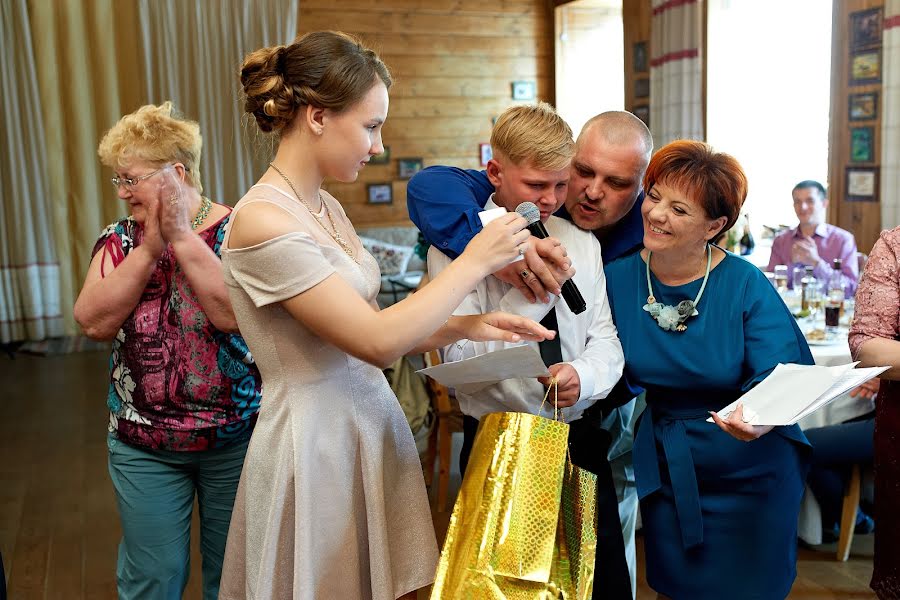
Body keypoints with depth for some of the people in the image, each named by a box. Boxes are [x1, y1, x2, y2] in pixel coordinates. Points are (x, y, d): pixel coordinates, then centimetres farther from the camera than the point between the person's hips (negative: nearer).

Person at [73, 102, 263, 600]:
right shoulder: (120, 239, 3)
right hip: (143, 442, 3)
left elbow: (233, 315, -24)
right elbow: (93, 322, -12)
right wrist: (149, 248, -19)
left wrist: (181, 237, -23)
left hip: (236, 436, -2)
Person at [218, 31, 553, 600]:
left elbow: (368, 324, 8)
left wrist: (467, 326, -3)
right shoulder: (262, 221, -20)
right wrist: (475, 261, -14)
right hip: (317, 443, -8)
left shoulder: (326, 207, 7)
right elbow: (376, 341, -21)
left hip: (372, 424, 8)